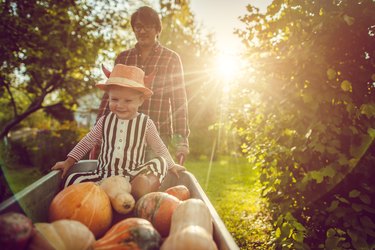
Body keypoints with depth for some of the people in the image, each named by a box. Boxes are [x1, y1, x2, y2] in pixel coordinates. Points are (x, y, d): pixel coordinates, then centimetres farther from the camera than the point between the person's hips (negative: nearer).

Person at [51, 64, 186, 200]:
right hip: (103, 174, 2)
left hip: (133, 177, -2)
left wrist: (171, 165, 18)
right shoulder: (105, 121, 4)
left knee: (159, 162, -30)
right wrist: (68, 162, 13)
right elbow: (87, 142, 15)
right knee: (72, 180, -19)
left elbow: (159, 147, 12)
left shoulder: (146, 123, -1)